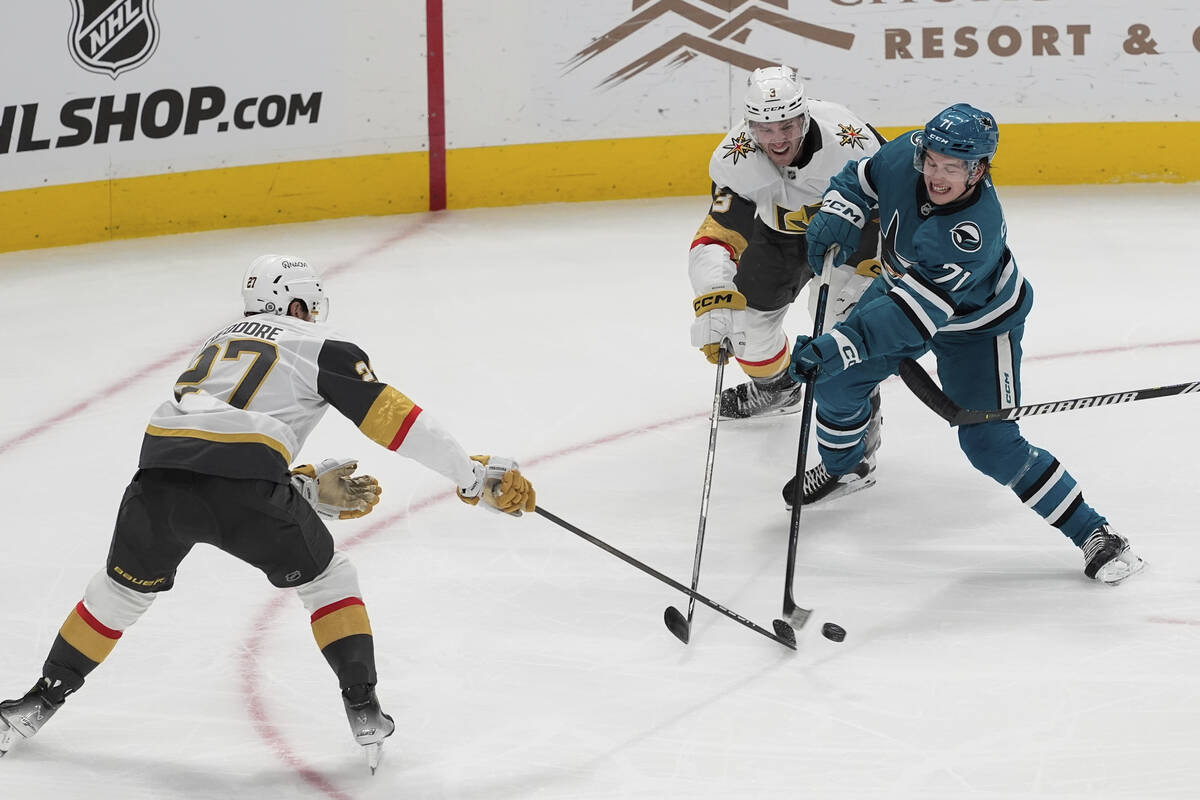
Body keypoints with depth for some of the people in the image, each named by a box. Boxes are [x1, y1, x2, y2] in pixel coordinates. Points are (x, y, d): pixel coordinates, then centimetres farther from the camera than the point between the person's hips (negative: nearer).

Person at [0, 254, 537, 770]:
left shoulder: (217, 344, 37)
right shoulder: (320, 347, 19)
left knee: (124, 588, 29)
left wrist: (315, 491, 31)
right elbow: (391, 418, 8)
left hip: (158, 479, 5)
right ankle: (363, 709, 11)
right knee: (327, 579, 19)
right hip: (241, 489, -4)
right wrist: (474, 474, 11)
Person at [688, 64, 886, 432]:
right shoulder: (736, 162, -33)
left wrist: (874, 271, -26)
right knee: (745, 307, 4)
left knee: (841, 304, -23)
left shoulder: (849, 140, -39)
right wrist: (713, 301, -51)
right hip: (780, 231, 3)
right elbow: (716, 236, -34)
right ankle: (775, 386, 37)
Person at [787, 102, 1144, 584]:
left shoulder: (975, 232, -43)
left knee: (990, 444, -12)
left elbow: (916, 314, -46)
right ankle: (842, 467, 37)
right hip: (905, 286, 6)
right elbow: (863, 176, -1)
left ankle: (1093, 534, -1)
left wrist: (838, 346, -51)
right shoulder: (905, 156, -25)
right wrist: (838, 215, -20)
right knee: (839, 378, 5)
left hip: (977, 324, -6)